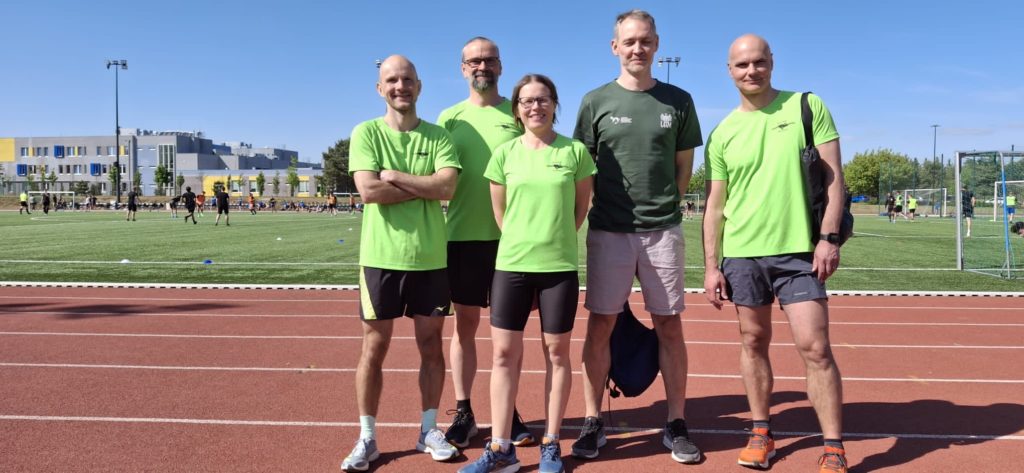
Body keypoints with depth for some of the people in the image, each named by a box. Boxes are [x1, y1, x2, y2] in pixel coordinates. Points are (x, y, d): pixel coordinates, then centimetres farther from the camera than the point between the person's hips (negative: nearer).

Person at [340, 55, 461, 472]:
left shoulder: (438, 136, 4)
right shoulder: (366, 133, 0)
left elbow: (447, 187, -13)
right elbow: (368, 190, -15)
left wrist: (393, 175, -13)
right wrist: (425, 186, -10)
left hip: (430, 258, 2)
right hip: (381, 257, -1)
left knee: (431, 345, 10)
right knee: (374, 348, 5)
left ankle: (429, 430, 24)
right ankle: (367, 437, 17)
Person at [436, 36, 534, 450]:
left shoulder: (518, 115, 5)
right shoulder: (450, 118, 7)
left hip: (510, 236, 0)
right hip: (463, 235, 1)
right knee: (465, 324, 7)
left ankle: (509, 411, 18)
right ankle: (463, 412, 17)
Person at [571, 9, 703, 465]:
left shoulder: (677, 101, 7)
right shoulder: (596, 101, 4)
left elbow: (683, 166, 11)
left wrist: (662, 204, 3)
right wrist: (612, 208, 0)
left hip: (662, 231, 1)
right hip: (608, 231, 0)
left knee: (669, 326, 5)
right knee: (600, 325, 3)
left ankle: (676, 424, 17)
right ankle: (593, 422, 15)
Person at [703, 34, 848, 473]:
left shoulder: (808, 106, 2)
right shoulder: (722, 134, 7)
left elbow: (834, 176, -1)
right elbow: (715, 205, 8)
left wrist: (829, 237, -10)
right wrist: (711, 266, 3)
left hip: (799, 251, -2)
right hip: (742, 254, 3)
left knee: (814, 347, -5)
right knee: (754, 342, 10)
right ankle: (761, 432, 25)